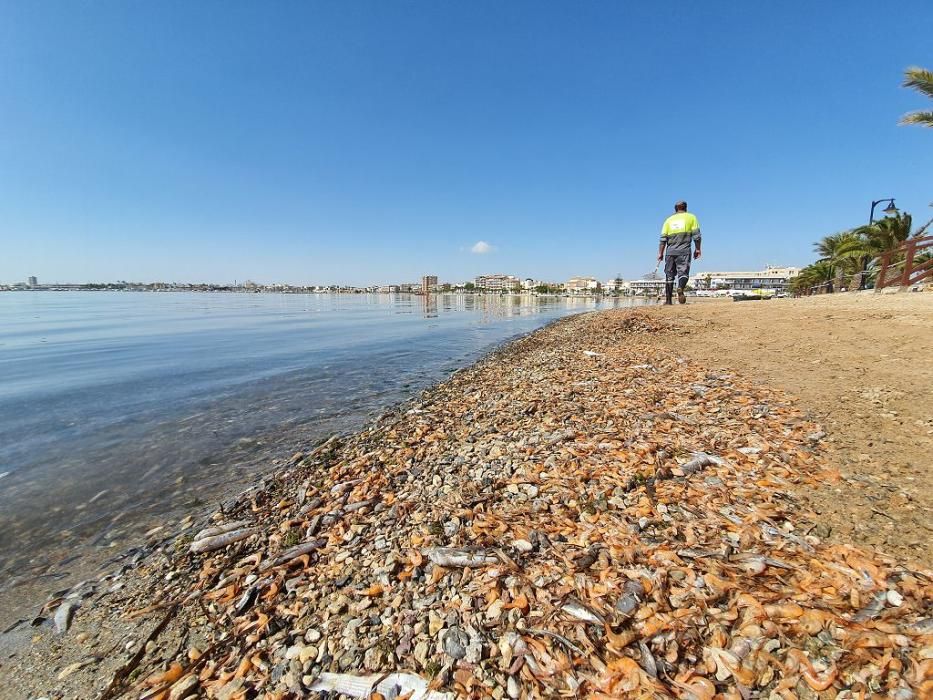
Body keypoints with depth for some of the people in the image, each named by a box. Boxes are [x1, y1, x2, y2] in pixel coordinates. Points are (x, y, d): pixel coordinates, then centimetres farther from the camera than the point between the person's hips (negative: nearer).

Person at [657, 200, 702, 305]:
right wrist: (697, 249, 9)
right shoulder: (691, 217, 11)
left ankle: (668, 299, 7)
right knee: (683, 272, -6)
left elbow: (663, 238, 7)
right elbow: (696, 235, 2)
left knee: (669, 275, 7)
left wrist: (660, 253, 7)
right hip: (684, 250, -2)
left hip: (670, 251, 2)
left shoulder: (669, 219, 15)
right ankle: (680, 289, -37)